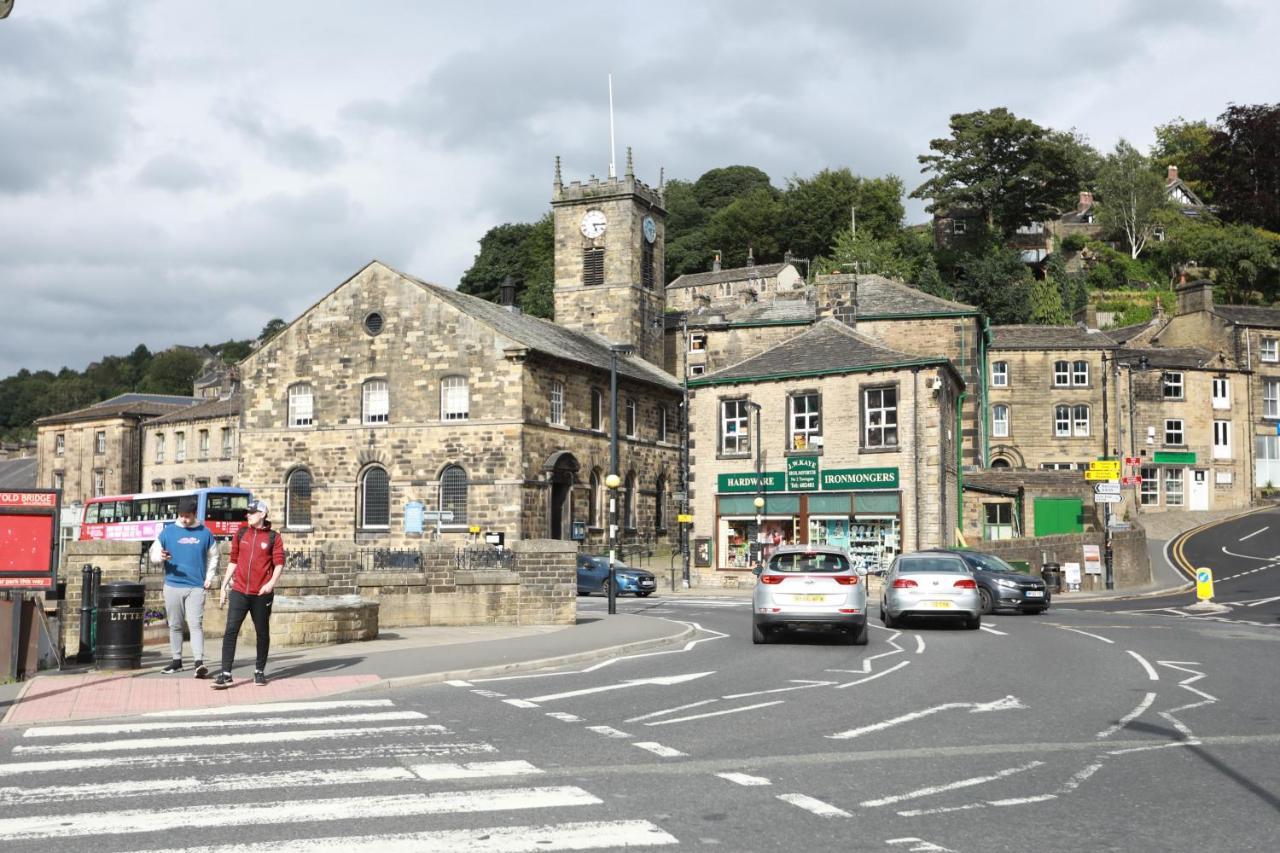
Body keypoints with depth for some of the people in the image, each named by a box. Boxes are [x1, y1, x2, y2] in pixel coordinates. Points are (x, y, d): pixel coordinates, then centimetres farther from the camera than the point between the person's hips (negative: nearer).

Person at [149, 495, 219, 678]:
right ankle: (176, 661, 20)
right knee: (175, 625, 10)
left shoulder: (205, 533, 4)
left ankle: (199, 663, -17)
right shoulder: (168, 531, 4)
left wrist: (209, 577, 2)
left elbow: (213, 556, 14)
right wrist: (160, 556, -17)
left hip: (196, 587, -2)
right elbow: (153, 553, 6)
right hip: (173, 586, 2)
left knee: (196, 624, -10)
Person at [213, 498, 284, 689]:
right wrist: (225, 585, 13)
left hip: (262, 594, -2)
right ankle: (225, 674, -8)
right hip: (239, 591, 2)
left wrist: (272, 582, -22)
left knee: (262, 632, 8)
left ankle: (259, 671, 21)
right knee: (231, 631, -7)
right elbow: (233, 560, 15)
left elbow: (279, 562, -6)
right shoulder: (240, 534, 9)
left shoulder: (273, 537, 1)